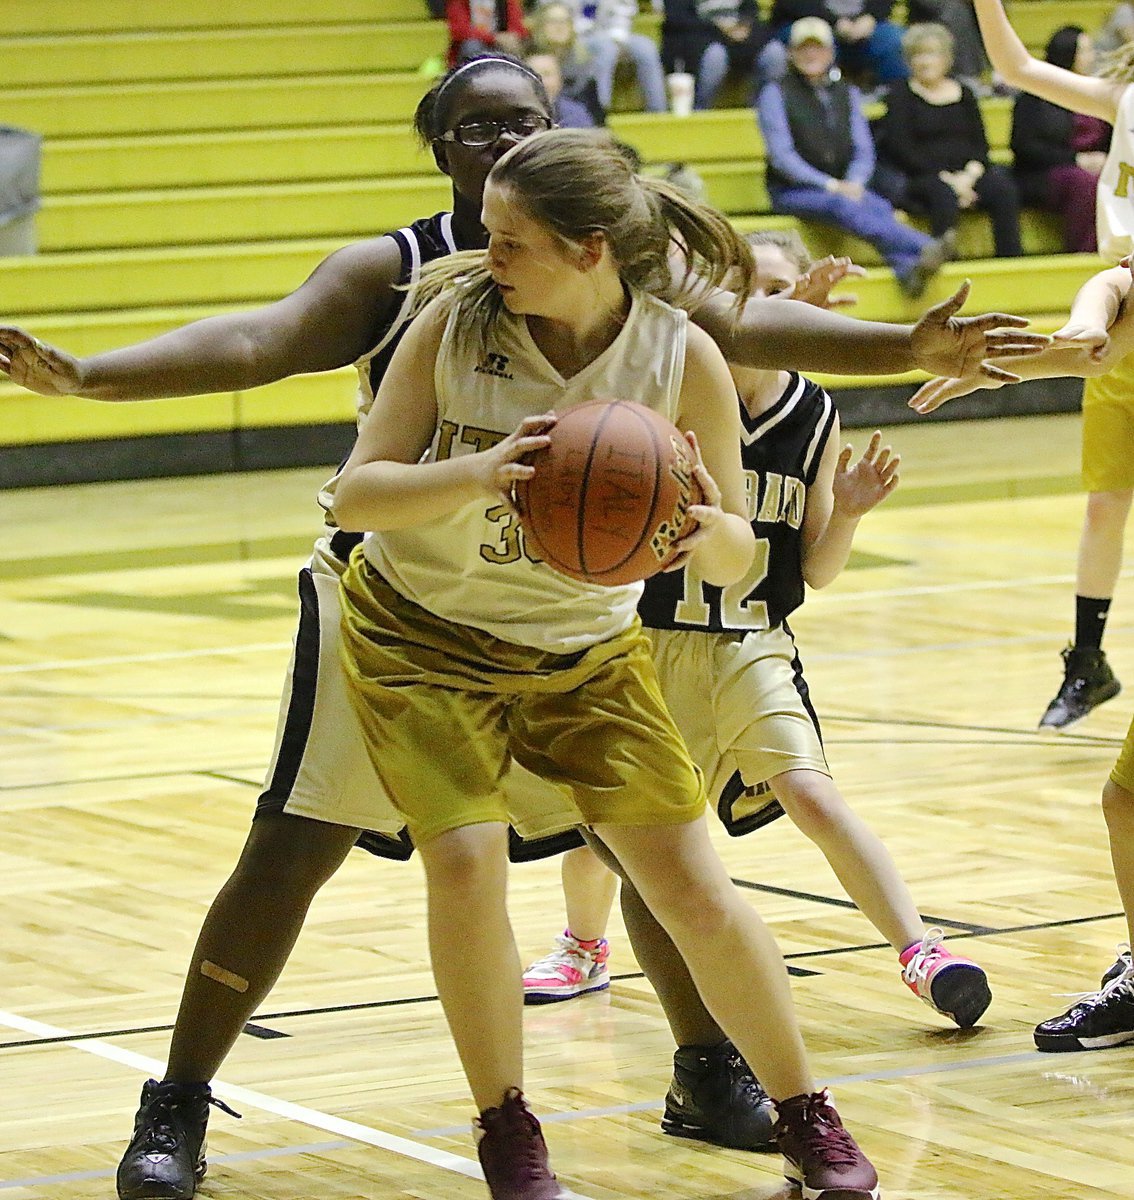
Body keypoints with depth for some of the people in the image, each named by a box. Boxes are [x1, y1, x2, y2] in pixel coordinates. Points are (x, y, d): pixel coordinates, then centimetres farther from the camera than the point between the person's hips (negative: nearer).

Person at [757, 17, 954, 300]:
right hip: (793, 192, -4)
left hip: (844, 187, 4)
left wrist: (854, 183, -12)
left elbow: (864, 151, 11)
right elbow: (781, 155, -7)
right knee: (842, 206, -36)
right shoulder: (776, 94, 3)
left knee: (880, 207, -31)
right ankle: (924, 247, -55)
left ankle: (908, 269, -56)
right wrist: (830, 186, -18)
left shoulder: (846, 94, 16)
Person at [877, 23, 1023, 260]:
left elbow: (980, 144, 13)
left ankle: (1011, 260, -29)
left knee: (1003, 189, -25)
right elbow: (902, 151, -4)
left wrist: (969, 176, -10)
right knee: (944, 195, -37)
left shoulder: (964, 95, 18)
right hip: (920, 176, -4)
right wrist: (945, 178, -14)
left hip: (965, 174, 4)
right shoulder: (900, 96, 6)